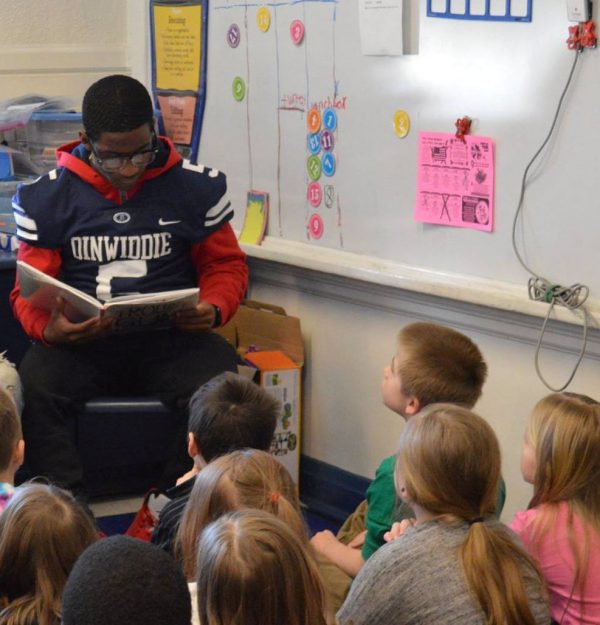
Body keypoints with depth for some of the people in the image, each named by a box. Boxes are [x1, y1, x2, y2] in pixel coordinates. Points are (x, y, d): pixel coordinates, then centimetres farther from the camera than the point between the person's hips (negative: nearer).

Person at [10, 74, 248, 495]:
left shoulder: (195, 187, 6)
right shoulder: (49, 196, 5)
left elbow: (226, 264, 15)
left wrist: (214, 308, -9)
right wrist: (48, 328, -18)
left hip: (171, 339, 0)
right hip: (80, 344, 0)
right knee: (33, 387, -33)